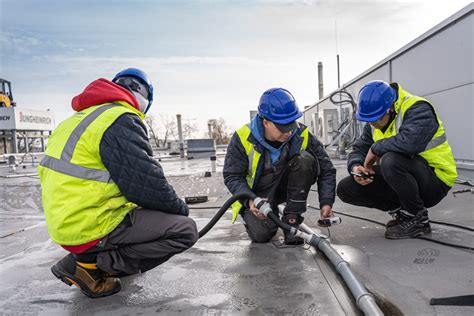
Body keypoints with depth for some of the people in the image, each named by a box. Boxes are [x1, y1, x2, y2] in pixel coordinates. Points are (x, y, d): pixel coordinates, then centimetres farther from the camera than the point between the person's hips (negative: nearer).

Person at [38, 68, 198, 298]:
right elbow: (148, 184, -19)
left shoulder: (80, 119, 14)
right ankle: (92, 264, -6)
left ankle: (91, 258, 12)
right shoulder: (123, 121, -16)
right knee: (185, 230, -10)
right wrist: (180, 208, -1)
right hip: (90, 229, -10)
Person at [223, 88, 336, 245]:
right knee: (260, 234, -24)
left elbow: (326, 169, -11)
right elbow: (232, 176, -15)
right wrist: (250, 201, -32)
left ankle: (291, 219, -16)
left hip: (286, 185, 2)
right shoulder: (243, 138, -22)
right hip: (258, 194, -1)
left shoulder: (302, 134, -18)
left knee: (305, 159, -26)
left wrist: (326, 203, -24)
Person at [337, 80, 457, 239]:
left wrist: (375, 149, -24)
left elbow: (409, 141, -40)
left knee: (390, 160, -38)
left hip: (435, 180, -7)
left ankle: (418, 219, -14)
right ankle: (401, 210, 8)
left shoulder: (418, 109, -20)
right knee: (346, 188, -7)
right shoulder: (375, 124, 4)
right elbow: (359, 149, 5)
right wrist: (356, 166, -19)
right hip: (401, 178, 7)